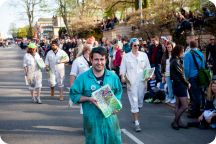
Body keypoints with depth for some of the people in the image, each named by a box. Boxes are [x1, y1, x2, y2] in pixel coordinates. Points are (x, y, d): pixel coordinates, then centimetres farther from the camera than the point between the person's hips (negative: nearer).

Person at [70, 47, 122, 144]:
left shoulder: (113, 76, 2)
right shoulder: (83, 78, -7)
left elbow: (118, 92, 13)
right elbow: (74, 95, -2)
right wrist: (89, 99, -16)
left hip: (110, 118, 2)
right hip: (92, 119, -2)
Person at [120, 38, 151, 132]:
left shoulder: (144, 55, 7)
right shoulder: (126, 56, 1)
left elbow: (148, 67, 11)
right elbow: (122, 69, 2)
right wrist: (122, 76, -16)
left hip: (142, 82, 3)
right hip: (131, 83, -3)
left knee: (140, 102, 12)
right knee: (134, 102, -6)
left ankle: (135, 115, 38)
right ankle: (137, 123, -3)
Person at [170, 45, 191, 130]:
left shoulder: (174, 60, 12)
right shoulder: (176, 61, -17)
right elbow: (181, 75, -16)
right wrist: (187, 84, -3)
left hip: (176, 84, 10)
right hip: (180, 85, -10)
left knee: (178, 105, 14)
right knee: (184, 106, -7)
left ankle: (178, 122, 21)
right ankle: (175, 122, 0)